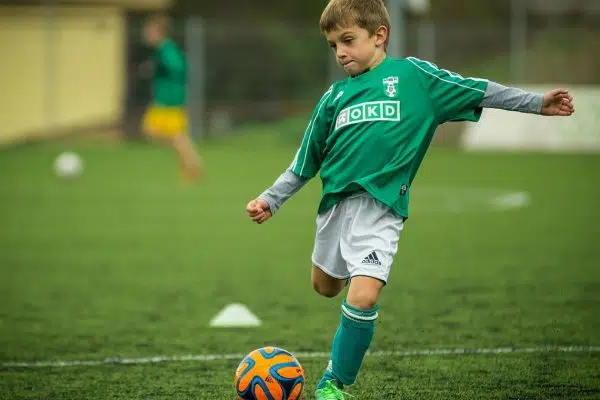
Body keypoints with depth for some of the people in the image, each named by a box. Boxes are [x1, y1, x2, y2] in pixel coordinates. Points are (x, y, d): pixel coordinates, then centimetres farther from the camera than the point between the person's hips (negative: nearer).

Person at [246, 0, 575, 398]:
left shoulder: (412, 75, 1)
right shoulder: (335, 96, 11)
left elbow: (477, 92, 4)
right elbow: (305, 162, 17)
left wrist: (537, 103, 2)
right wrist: (271, 199, 11)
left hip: (381, 206, -5)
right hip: (336, 201, 5)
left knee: (363, 296, -19)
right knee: (326, 286, 19)